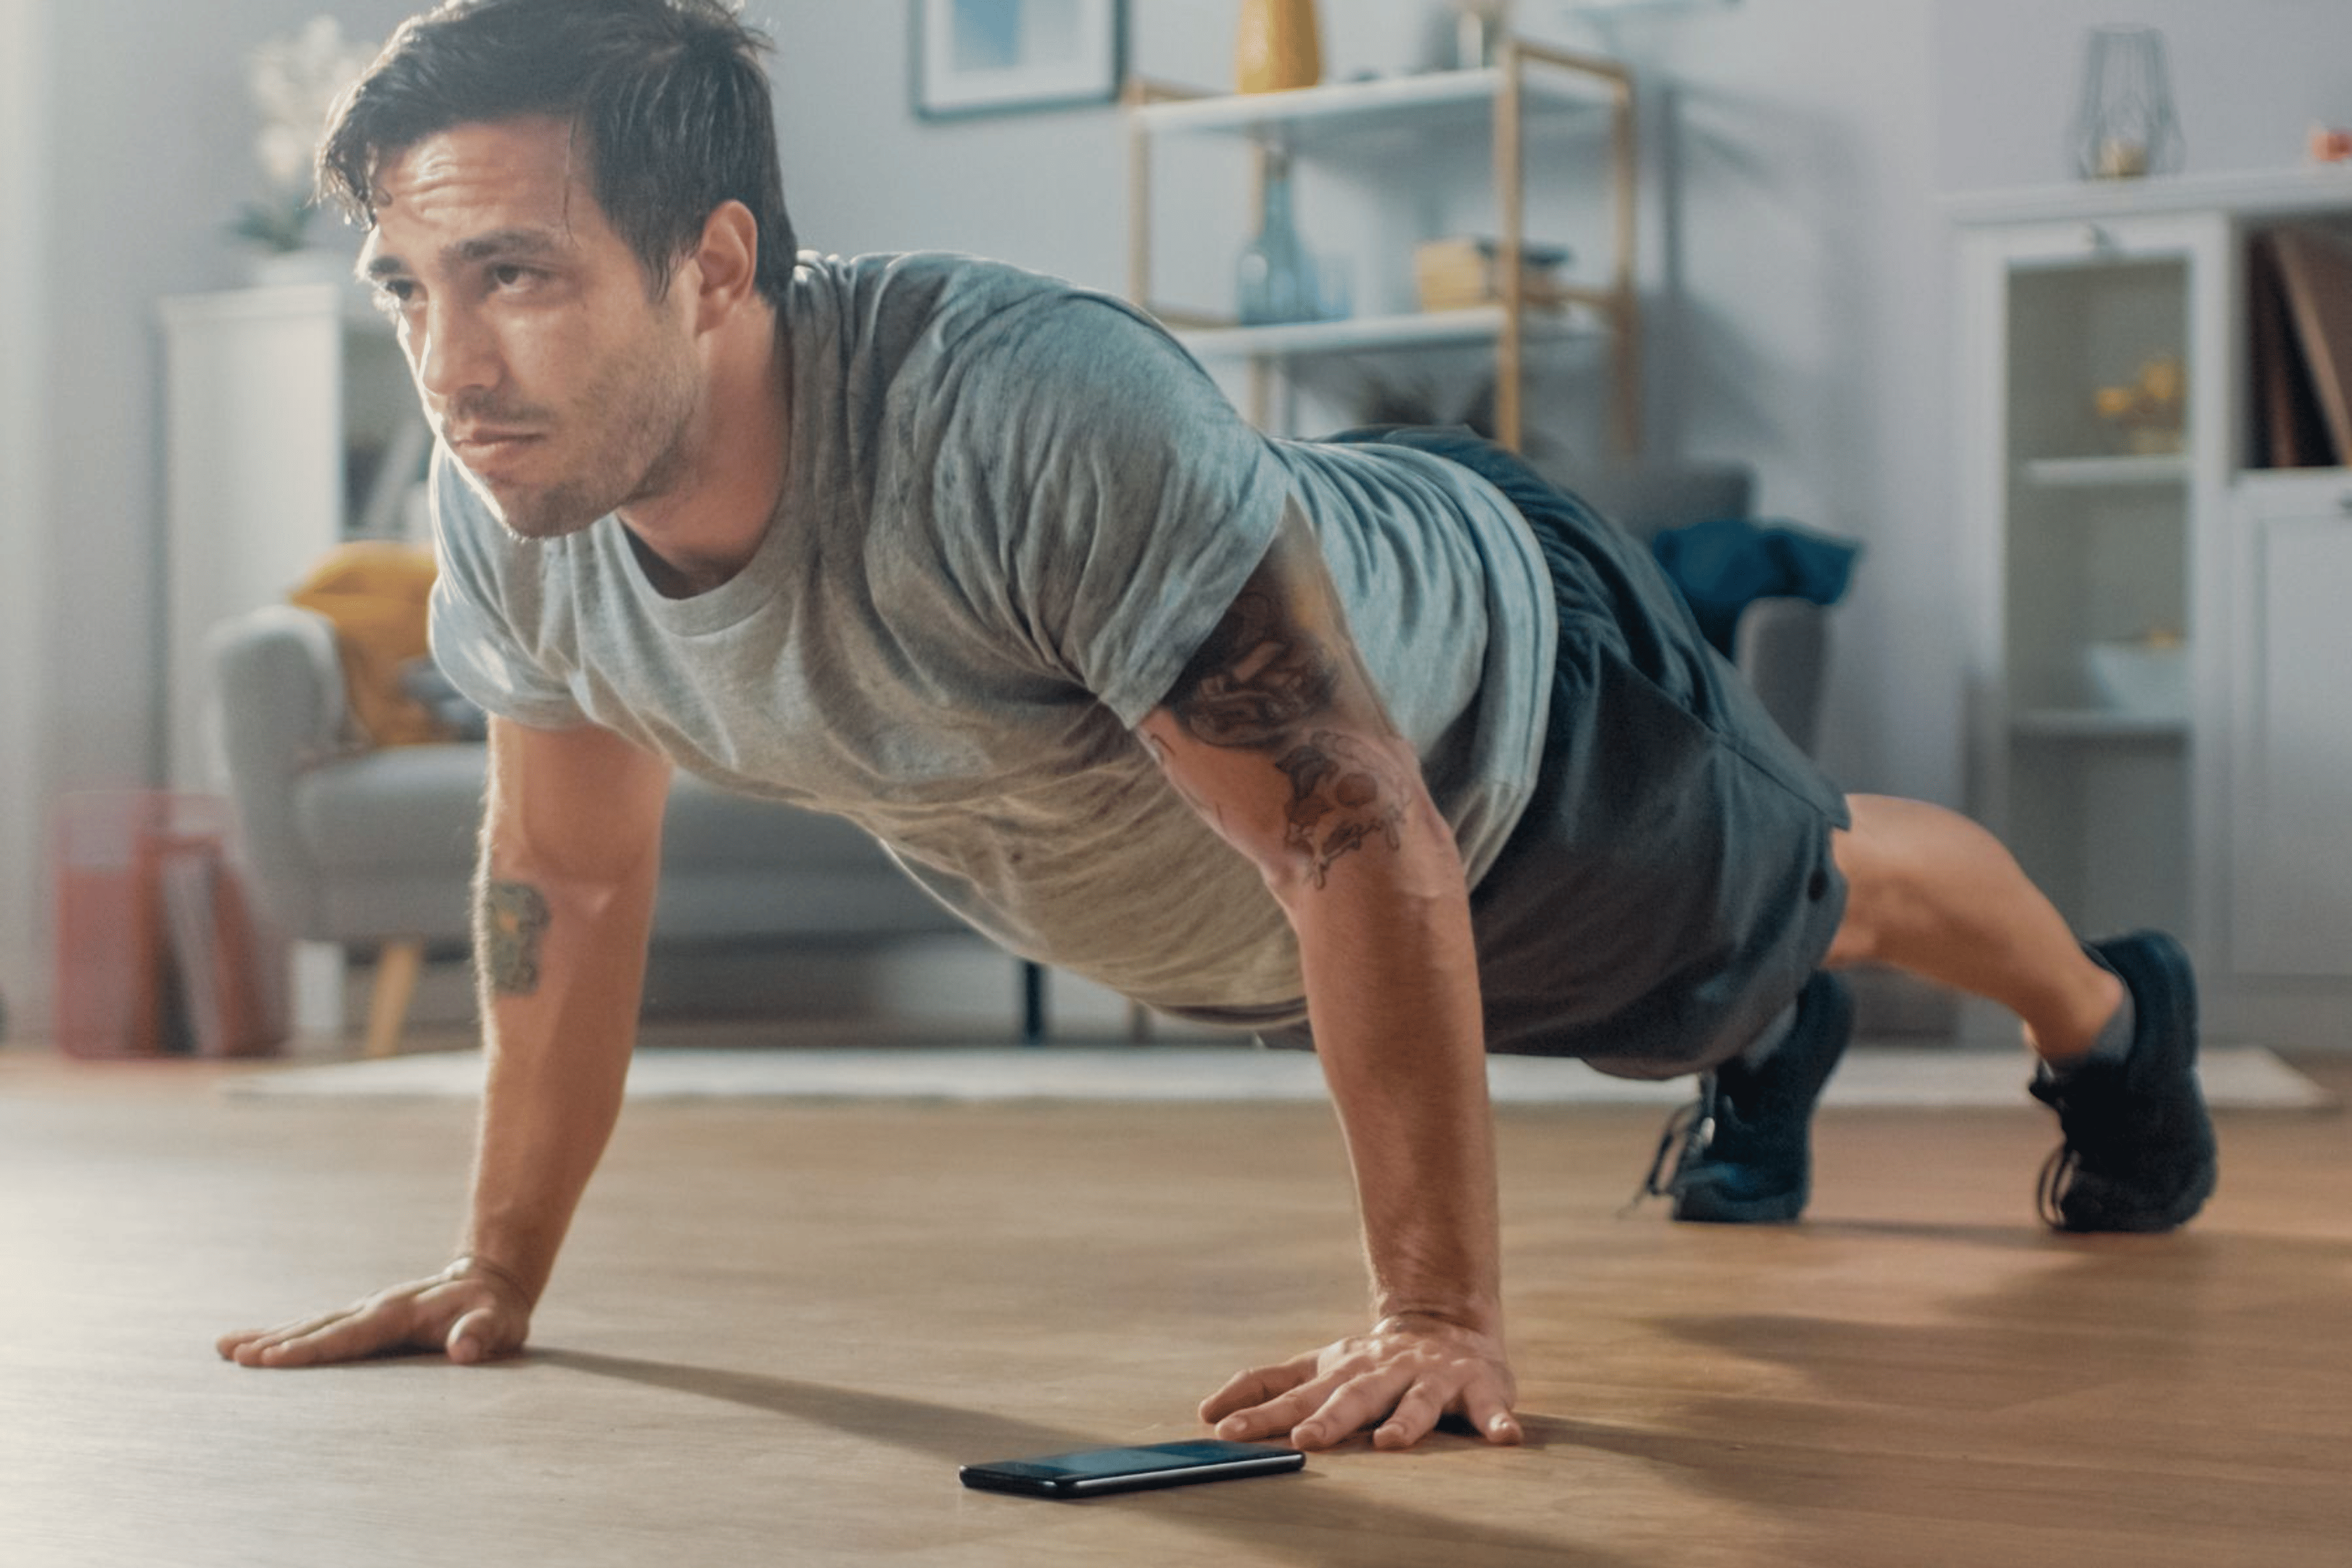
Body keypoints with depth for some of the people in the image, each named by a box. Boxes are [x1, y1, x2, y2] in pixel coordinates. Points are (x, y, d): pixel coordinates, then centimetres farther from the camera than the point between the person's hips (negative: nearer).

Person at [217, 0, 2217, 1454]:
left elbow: (1363, 843, -42)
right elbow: (567, 874, -9)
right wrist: (497, 1266, -5)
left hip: (1501, 684, -5)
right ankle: (1778, 1052, 69)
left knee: (1804, 890, 26)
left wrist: (1443, 1318, -39)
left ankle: (2117, 1021, 58)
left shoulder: (1038, 417, -49)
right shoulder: (509, 515, -28)